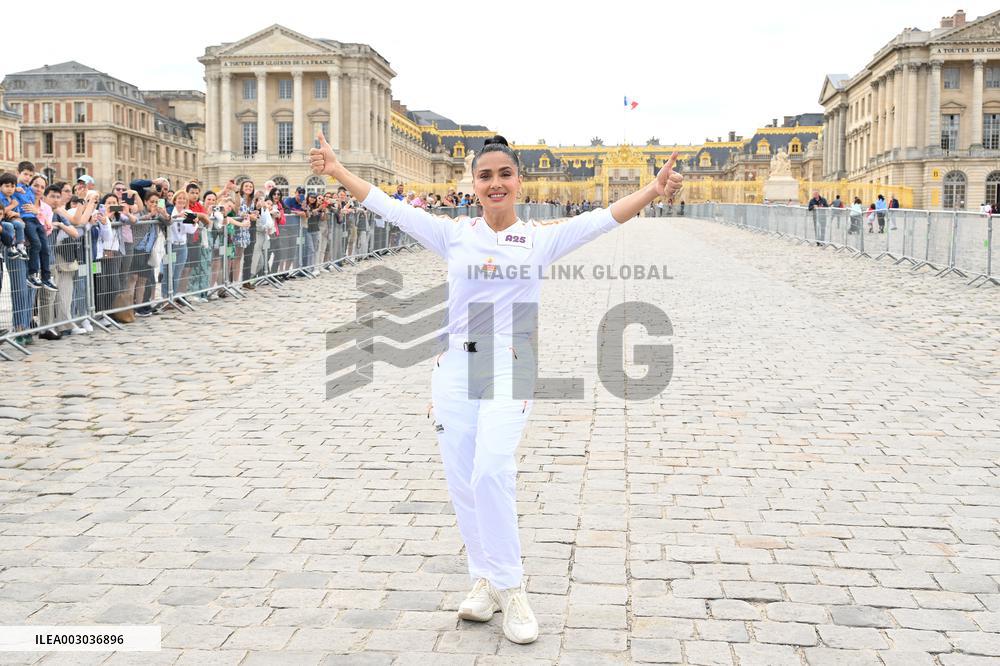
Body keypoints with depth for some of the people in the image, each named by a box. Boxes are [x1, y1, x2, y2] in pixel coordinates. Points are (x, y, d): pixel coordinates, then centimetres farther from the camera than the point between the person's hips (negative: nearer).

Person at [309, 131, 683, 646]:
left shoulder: (541, 239, 3)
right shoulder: (454, 235, 7)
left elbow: (603, 218, -7)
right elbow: (391, 208, 5)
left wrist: (653, 191, -20)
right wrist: (337, 172, 1)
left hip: (510, 368, -3)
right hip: (455, 368, 3)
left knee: (492, 470, -21)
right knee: (461, 481, 5)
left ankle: (509, 586, -5)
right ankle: (485, 579, 23)